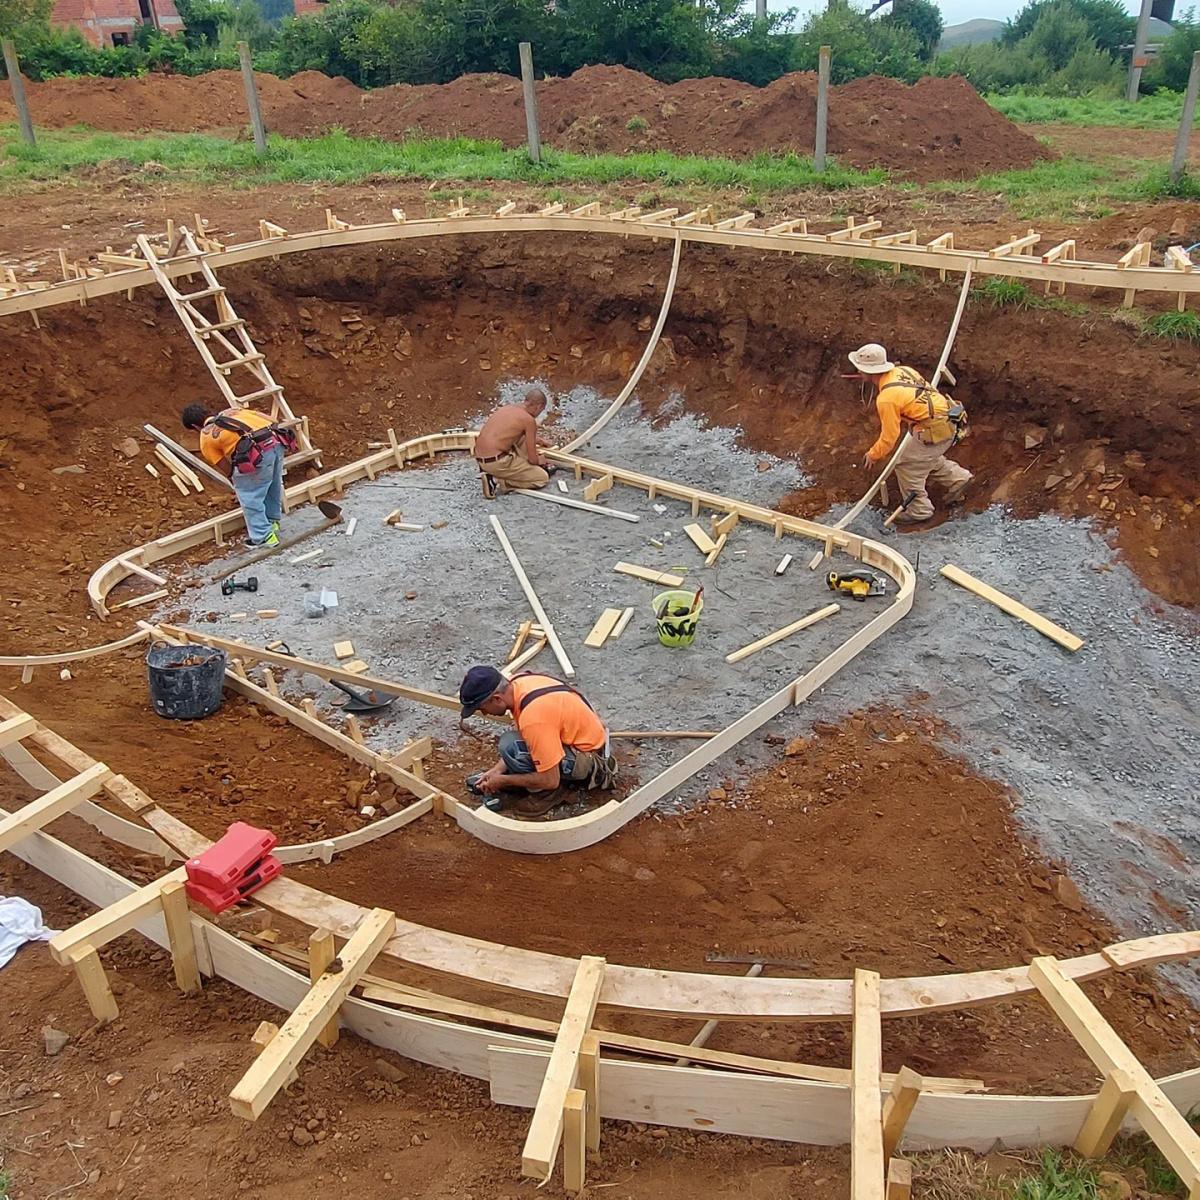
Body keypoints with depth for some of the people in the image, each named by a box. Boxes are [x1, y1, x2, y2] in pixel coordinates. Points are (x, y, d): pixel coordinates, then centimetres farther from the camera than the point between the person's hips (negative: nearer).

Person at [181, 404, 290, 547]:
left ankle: (263, 537, 16)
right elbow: (268, 419, 24)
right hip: (276, 440, 7)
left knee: (249, 495, 11)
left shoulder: (205, 439, 16)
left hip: (258, 451, -7)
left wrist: (240, 486, 35)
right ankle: (272, 520, 45)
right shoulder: (231, 411, 30)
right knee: (273, 485, 27)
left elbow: (228, 470, 18)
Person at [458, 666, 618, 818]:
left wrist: (502, 780, -15)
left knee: (510, 745, -24)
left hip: (588, 755, -9)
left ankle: (546, 794, -2)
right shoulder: (517, 682, -7)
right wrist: (497, 770, -1)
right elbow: (524, 736, 8)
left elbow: (550, 780, -27)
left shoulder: (533, 718, -33)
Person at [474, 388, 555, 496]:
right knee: (543, 478, 0)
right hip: (496, 462, -9)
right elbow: (532, 458, -4)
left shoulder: (507, 407, 15)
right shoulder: (529, 420, -9)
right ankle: (496, 479, -4)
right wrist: (539, 460, 20)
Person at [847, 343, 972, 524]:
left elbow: (889, 436, -13)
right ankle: (958, 478, 37)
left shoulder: (886, 398, -21)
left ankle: (918, 510, 18)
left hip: (935, 431, -9)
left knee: (907, 466, 7)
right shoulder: (901, 370, 3)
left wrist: (874, 455, 3)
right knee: (926, 457, 30)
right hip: (949, 421, 9)